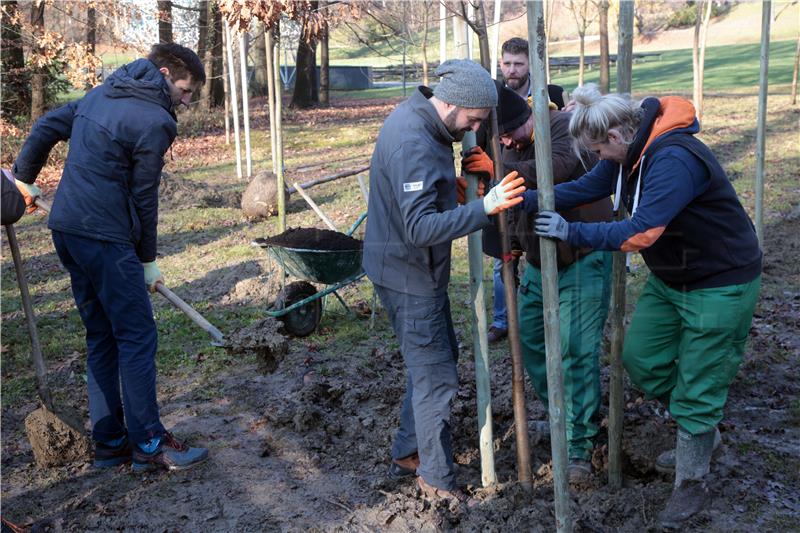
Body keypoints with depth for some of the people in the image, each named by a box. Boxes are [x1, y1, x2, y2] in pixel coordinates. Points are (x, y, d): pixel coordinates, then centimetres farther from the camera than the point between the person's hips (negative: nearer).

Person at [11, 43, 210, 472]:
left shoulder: (102, 94, 15)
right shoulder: (154, 121, -12)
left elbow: (46, 126, 20)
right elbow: (144, 197, -8)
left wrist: (24, 178, 31)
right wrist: (147, 260, 4)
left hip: (66, 228, 10)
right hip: (105, 238, -10)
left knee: (102, 338, 14)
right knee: (137, 337, -2)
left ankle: (109, 441, 20)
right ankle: (148, 444, 5)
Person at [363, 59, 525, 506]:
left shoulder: (418, 116, 4)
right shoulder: (413, 144, -28)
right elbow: (421, 228, -35)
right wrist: (485, 208, -41)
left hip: (420, 269, 10)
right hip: (408, 276, -10)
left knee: (440, 356, 21)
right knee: (436, 377, 0)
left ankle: (408, 453, 34)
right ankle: (437, 480, 17)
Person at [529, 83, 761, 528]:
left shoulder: (674, 160, -33)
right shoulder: (631, 149, -4)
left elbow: (639, 232, -38)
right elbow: (586, 187, -3)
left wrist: (571, 232, -31)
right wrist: (527, 201, -11)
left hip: (721, 285, -9)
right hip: (670, 277, 9)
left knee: (697, 384, 1)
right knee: (641, 359, 14)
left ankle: (692, 485, 21)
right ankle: (703, 433, 36)